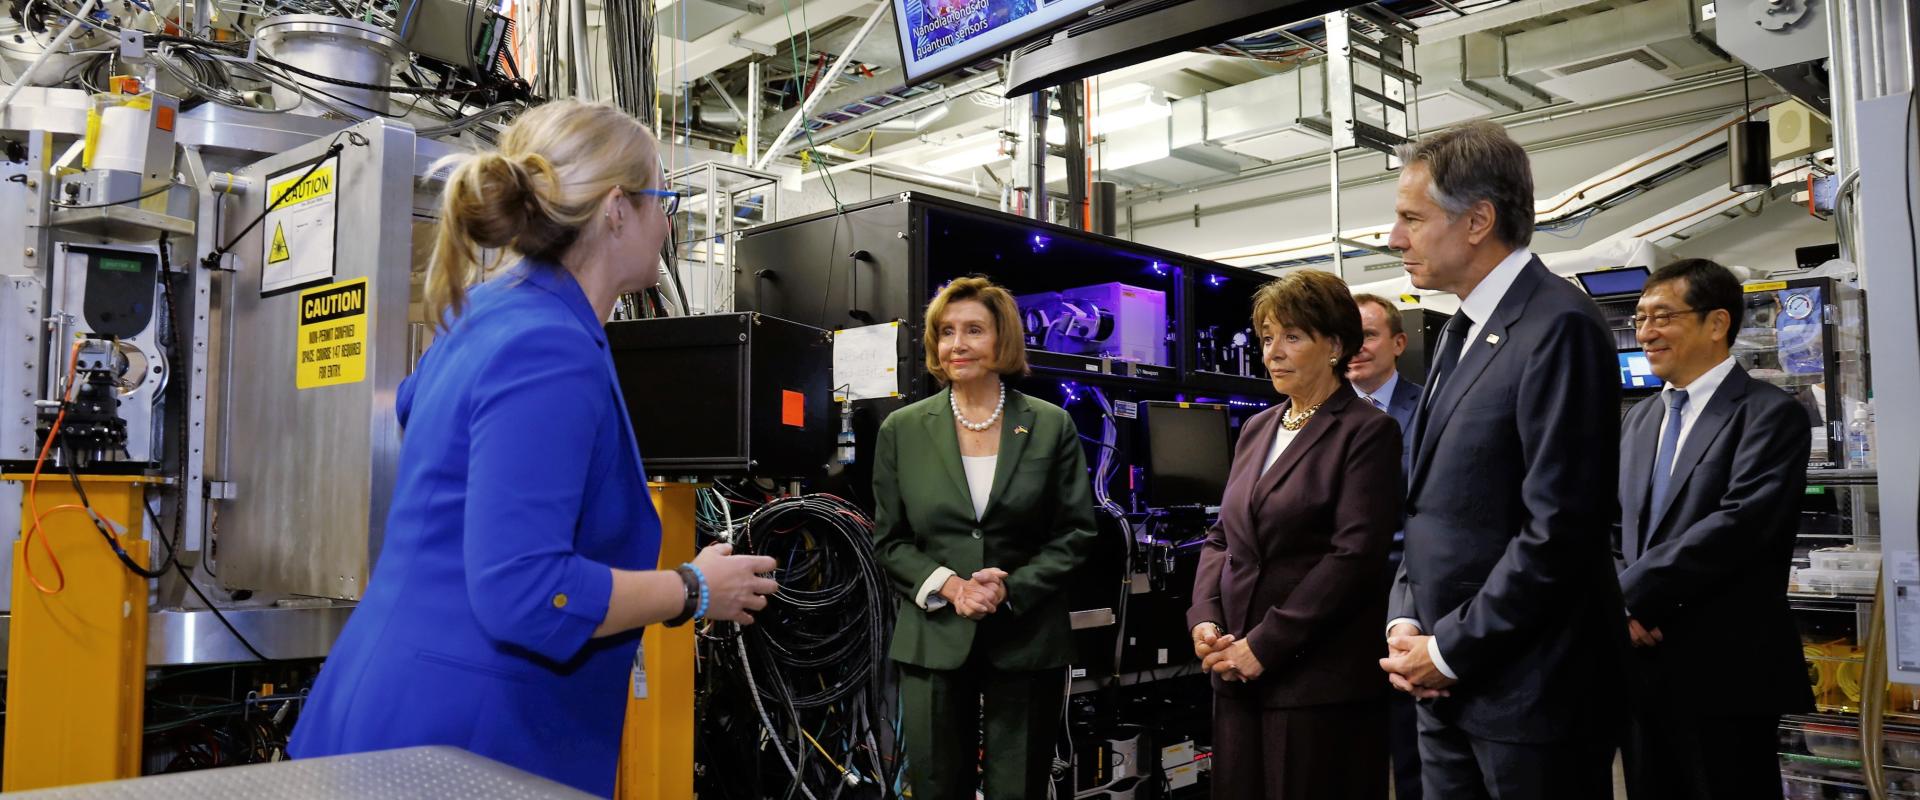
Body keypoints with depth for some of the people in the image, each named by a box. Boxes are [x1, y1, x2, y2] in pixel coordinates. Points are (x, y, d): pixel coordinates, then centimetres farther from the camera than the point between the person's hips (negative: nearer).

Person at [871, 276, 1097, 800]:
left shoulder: (1052, 426, 1)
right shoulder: (902, 430, 3)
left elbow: (1075, 532, 1)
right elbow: (889, 540, 4)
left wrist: (1012, 588, -13)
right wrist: (948, 586, -12)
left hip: (1026, 643, 0)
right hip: (933, 642, 1)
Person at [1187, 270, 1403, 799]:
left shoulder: (1367, 432, -7)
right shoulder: (1256, 429, 14)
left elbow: (1354, 556, -16)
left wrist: (1264, 645, -17)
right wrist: (1203, 618, -2)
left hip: (1320, 681, -6)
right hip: (1237, 673, 6)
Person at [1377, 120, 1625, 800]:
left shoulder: (1559, 327, -15)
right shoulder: (1462, 332, 13)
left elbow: (1560, 529, -21)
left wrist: (1449, 651, -14)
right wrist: (1405, 622, 4)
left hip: (1528, 692, -8)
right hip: (1448, 688, 8)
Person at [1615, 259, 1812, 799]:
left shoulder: (1768, 413, -7)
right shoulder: (1640, 418, 15)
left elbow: (1741, 524, -20)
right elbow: (1615, 524, 11)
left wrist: (1631, 592, -17)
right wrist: (1617, 602, -7)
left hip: (1724, 673, -6)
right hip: (1641, 666, 6)